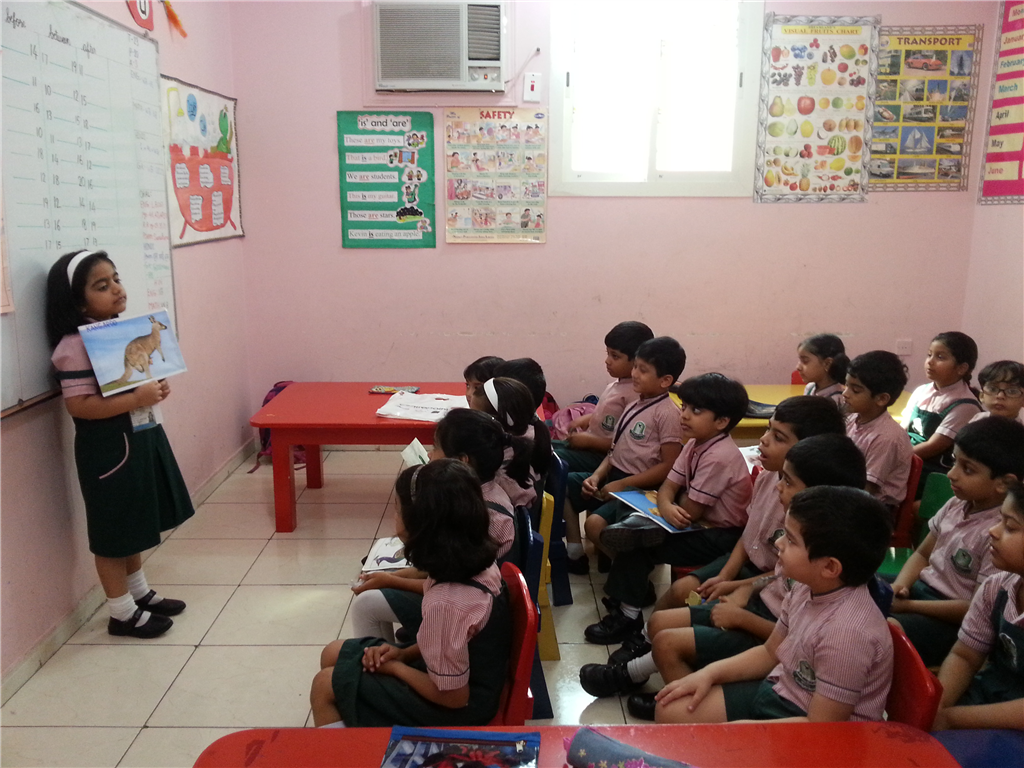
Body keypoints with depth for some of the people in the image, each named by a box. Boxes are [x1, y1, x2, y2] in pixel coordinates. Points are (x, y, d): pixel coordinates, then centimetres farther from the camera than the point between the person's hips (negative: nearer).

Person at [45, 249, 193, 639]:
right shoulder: (76, 345, -20)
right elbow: (78, 404, -24)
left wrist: (155, 390, 1)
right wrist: (136, 400, -28)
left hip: (141, 438, 9)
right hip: (109, 449, -9)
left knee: (135, 523, 21)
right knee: (114, 532, 5)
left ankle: (139, 592, 37)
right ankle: (121, 612, 18)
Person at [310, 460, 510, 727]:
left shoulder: (446, 602, -35)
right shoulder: (478, 562, -10)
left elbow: (452, 696, -23)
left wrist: (394, 666, -10)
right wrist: (404, 652, -3)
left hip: (458, 708, -8)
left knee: (325, 685, 1)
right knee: (333, 654, 13)